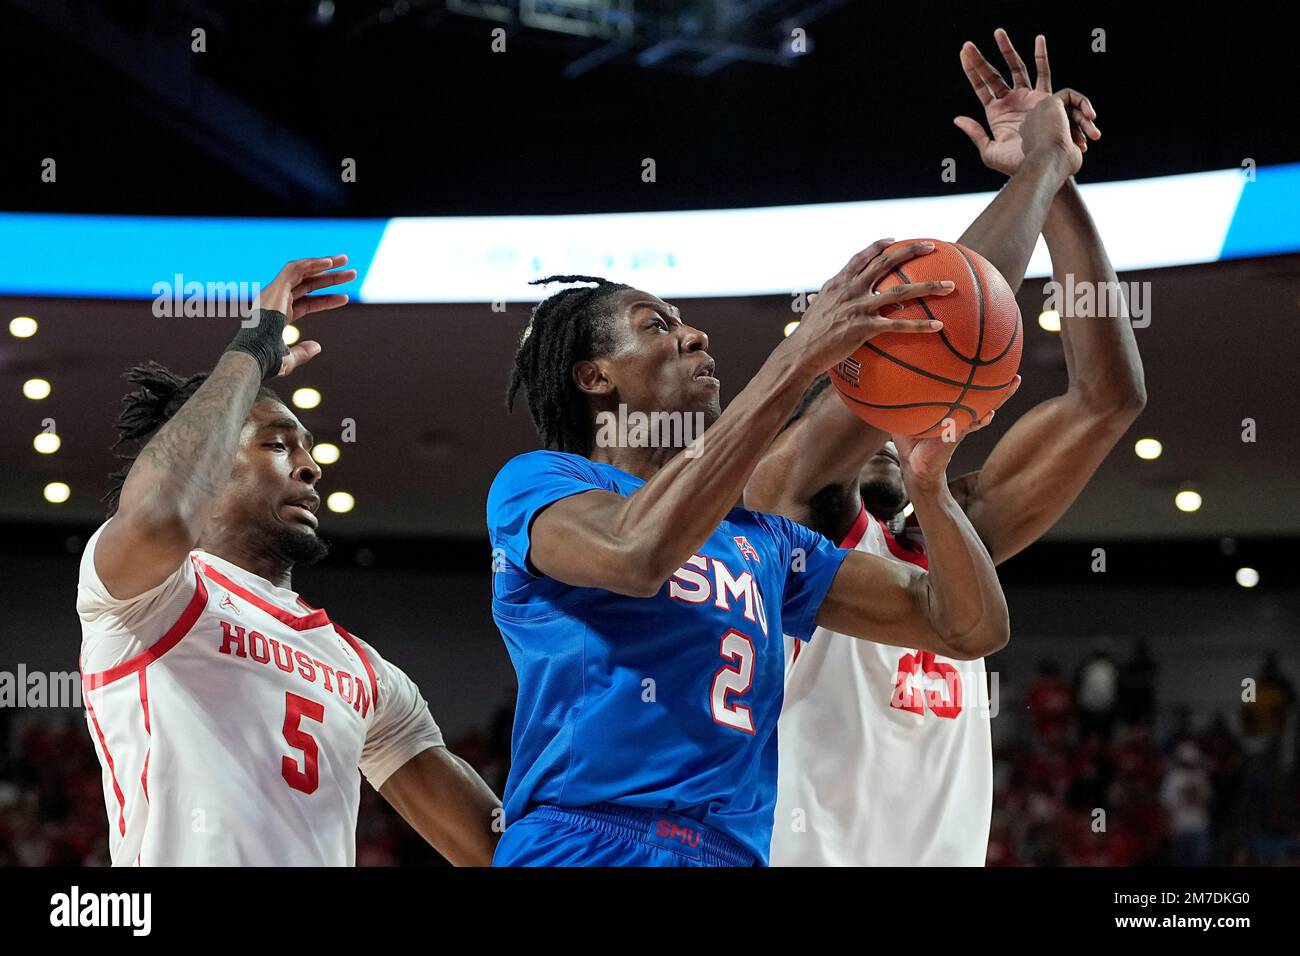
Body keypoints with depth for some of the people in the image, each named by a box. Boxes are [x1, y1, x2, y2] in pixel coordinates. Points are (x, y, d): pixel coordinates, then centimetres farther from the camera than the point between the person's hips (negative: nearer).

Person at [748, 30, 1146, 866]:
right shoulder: (783, 508, 1)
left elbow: (1109, 395, 10)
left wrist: (1060, 183, 4)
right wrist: (1038, 170, -3)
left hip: (950, 853, 6)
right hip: (809, 854, -6)